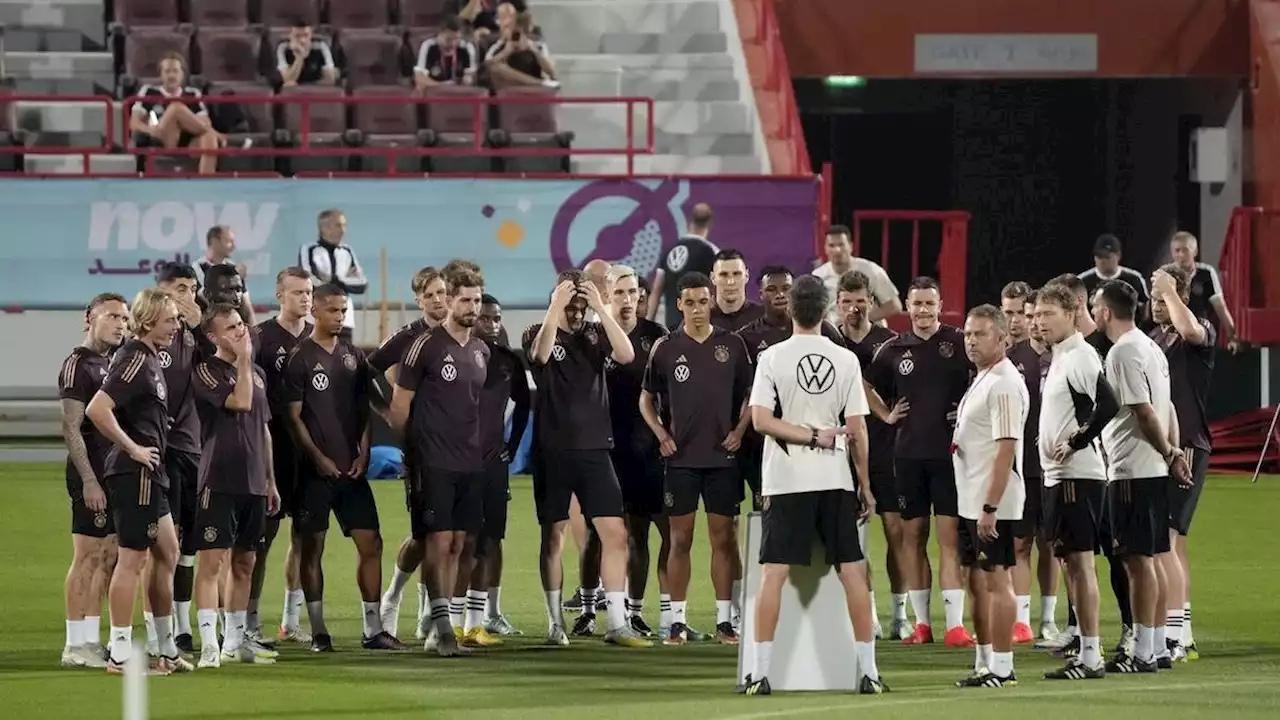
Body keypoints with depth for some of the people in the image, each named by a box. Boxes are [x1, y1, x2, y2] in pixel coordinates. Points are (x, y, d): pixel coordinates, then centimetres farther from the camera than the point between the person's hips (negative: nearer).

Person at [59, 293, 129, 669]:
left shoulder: (113, 363, 16)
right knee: (88, 558, -7)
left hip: (115, 475, 9)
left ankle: (91, 641, 15)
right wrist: (89, 480, -20)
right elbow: (71, 429, -16)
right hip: (92, 476, -9)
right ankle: (76, 646, -4)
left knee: (107, 559, 10)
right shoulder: (78, 364, -10)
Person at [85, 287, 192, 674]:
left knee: (167, 553, 15)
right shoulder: (135, 359, -17)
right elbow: (97, 409, -27)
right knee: (132, 558, -6)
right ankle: (120, 654, -2)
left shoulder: (150, 359, 14)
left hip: (150, 473, 10)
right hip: (135, 473, -10)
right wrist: (132, 449, -20)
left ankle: (166, 650, 22)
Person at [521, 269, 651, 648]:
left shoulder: (595, 335, 8)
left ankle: (617, 623, -4)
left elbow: (626, 355, -10)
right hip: (553, 450, -2)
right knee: (553, 537, 4)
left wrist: (601, 307, -16)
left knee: (615, 533, -5)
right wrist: (556, 306, -23)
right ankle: (555, 623, 12)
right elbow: (540, 354, -21)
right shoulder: (539, 333, 2)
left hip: (595, 448, 2)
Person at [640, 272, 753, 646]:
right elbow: (646, 399, 11)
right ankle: (678, 621, 4)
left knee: (724, 538, 1)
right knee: (680, 540, 1)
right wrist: (661, 434, -1)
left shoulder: (732, 345, 4)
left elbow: (750, 394, 11)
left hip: (722, 457, 0)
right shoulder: (666, 348, 3)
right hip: (681, 458, 0)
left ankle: (725, 620, 4)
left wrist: (740, 430, -2)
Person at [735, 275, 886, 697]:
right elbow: (857, 431, 0)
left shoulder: (773, 358, -4)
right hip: (835, 481, 1)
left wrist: (809, 436, -5)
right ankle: (868, 672, 5)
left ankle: (760, 673, -3)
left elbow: (761, 420, -11)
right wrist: (866, 487, 8)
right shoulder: (846, 360, 0)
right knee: (853, 572, 5)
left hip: (786, 484, -1)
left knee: (774, 573, 0)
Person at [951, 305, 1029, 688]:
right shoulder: (982, 380, 16)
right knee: (978, 581, 13)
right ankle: (985, 664, 19)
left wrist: (990, 508, -24)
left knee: (996, 580, -7)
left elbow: (1006, 449, -21)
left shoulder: (1004, 384, -15)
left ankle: (1002, 667, -5)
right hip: (972, 501, 10)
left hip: (992, 503, -10)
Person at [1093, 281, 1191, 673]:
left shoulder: (1122, 353, -15)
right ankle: (1157, 648, 16)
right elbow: (1166, 408, 15)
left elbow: (1144, 411, -18)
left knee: (1138, 558, -7)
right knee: (1153, 557, 12)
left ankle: (1142, 652, -7)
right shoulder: (1150, 347, 15)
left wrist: (1167, 454, -9)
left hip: (1131, 469, -10)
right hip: (1154, 468, 10)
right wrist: (1173, 453, 10)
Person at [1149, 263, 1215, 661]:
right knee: (1173, 540, 12)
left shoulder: (1201, 332, -5)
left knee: (1165, 538, -17)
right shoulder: (1151, 339, 15)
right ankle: (1184, 636, 18)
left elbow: (1190, 330, -30)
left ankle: (1172, 634, -21)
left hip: (1186, 448, -8)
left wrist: (1170, 289, -18)